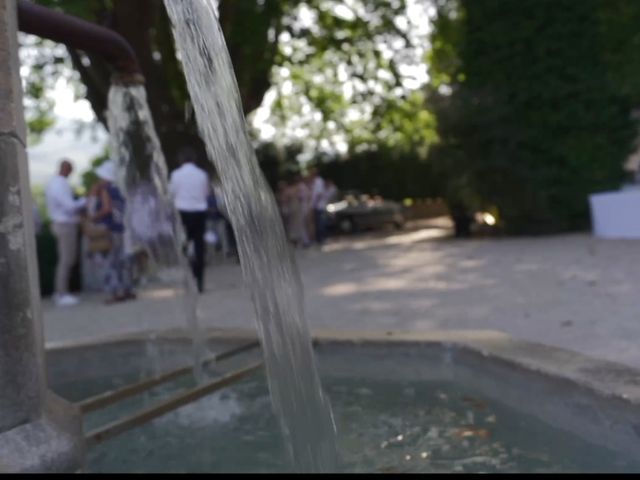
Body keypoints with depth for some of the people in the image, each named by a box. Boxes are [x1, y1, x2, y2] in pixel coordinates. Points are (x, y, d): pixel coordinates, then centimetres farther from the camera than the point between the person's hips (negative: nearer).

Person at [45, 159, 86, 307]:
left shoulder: (53, 183, 11)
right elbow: (70, 206, -24)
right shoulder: (61, 186, -21)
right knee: (66, 261, -5)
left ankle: (60, 292, 21)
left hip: (59, 224, 10)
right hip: (66, 226, -10)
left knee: (66, 259, 15)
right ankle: (62, 295, -1)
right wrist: (84, 201, -8)